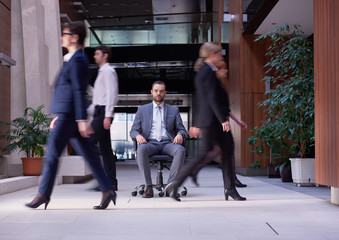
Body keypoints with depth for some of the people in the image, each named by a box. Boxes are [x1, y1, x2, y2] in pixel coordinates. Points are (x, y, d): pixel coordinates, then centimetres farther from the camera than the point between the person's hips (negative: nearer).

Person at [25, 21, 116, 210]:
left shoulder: (77, 60, -10)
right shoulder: (75, 59, 20)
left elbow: (79, 91, -17)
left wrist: (82, 120, -21)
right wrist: (59, 116, 26)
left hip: (69, 116, -10)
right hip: (68, 115, 10)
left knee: (53, 153, -3)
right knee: (89, 154, 6)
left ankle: (44, 194, 4)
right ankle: (107, 190, 5)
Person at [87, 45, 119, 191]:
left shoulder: (108, 71, -6)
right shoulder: (102, 72, 24)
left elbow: (112, 94, -16)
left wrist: (107, 116, -22)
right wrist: (87, 112, 24)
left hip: (104, 112, -10)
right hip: (99, 111, 10)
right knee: (105, 149, 7)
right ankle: (111, 182, 8)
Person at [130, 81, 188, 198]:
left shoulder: (173, 110, 21)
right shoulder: (142, 109, 19)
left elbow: (181, 129, 15)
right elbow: (133, 130, 13)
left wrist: (180, 135, -11)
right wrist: (138, 135, -12)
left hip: (167, 143, 1)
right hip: (150, 143, -1)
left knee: (181, 150, -34)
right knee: (141, 150, -37)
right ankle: (148, 187, -33)